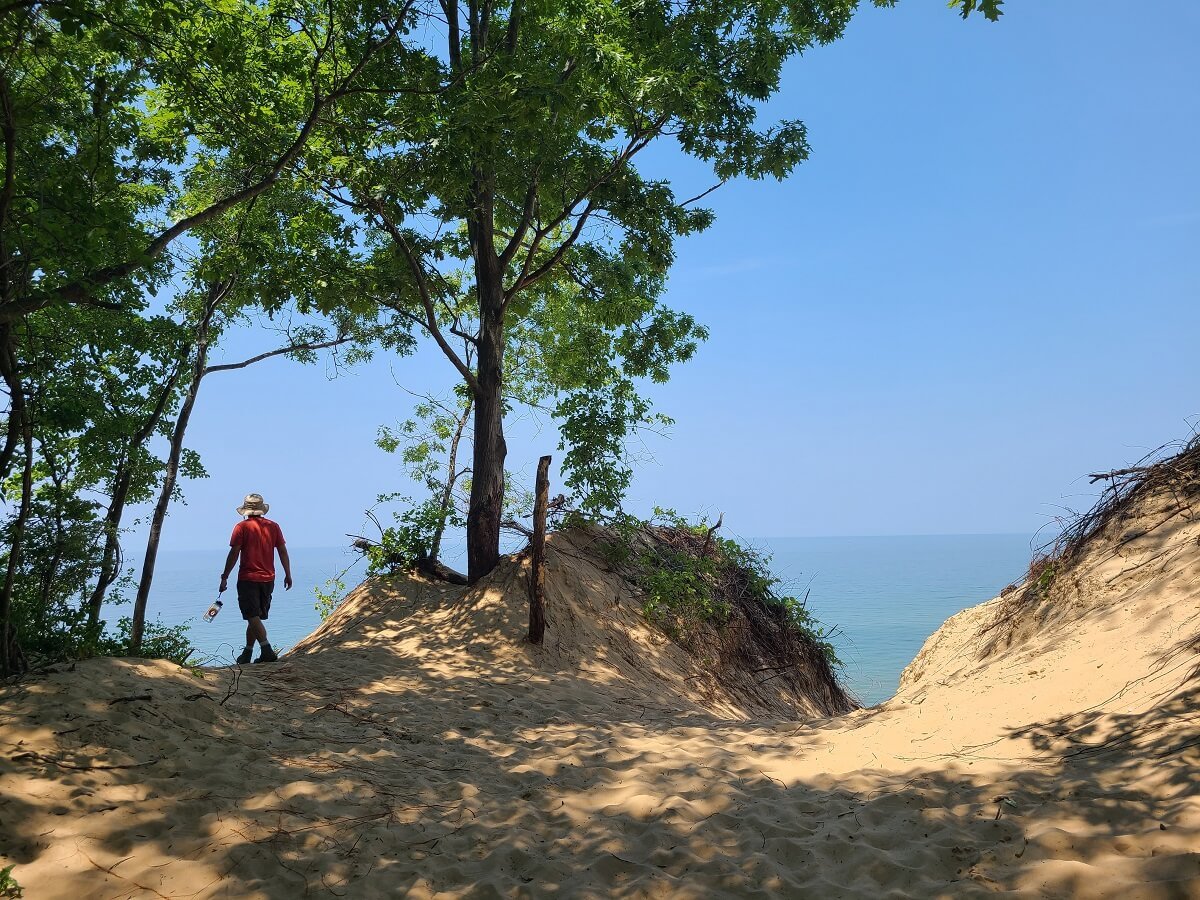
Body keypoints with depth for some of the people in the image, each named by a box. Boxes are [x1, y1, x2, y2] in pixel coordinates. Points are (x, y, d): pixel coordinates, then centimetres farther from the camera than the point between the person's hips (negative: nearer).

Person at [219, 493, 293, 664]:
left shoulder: (242, 527, -5)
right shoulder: (273, 526, 6)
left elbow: (234, 554, -7)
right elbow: (283, 551, 6)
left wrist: (224, 578, -1)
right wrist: (288, 575, 12)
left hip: (248, 579, -4)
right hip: (268, 579, 5)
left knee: (253, 617, -5)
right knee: (256, 617, 14)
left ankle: (267, 651, -17)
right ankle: (247, 653, 21)